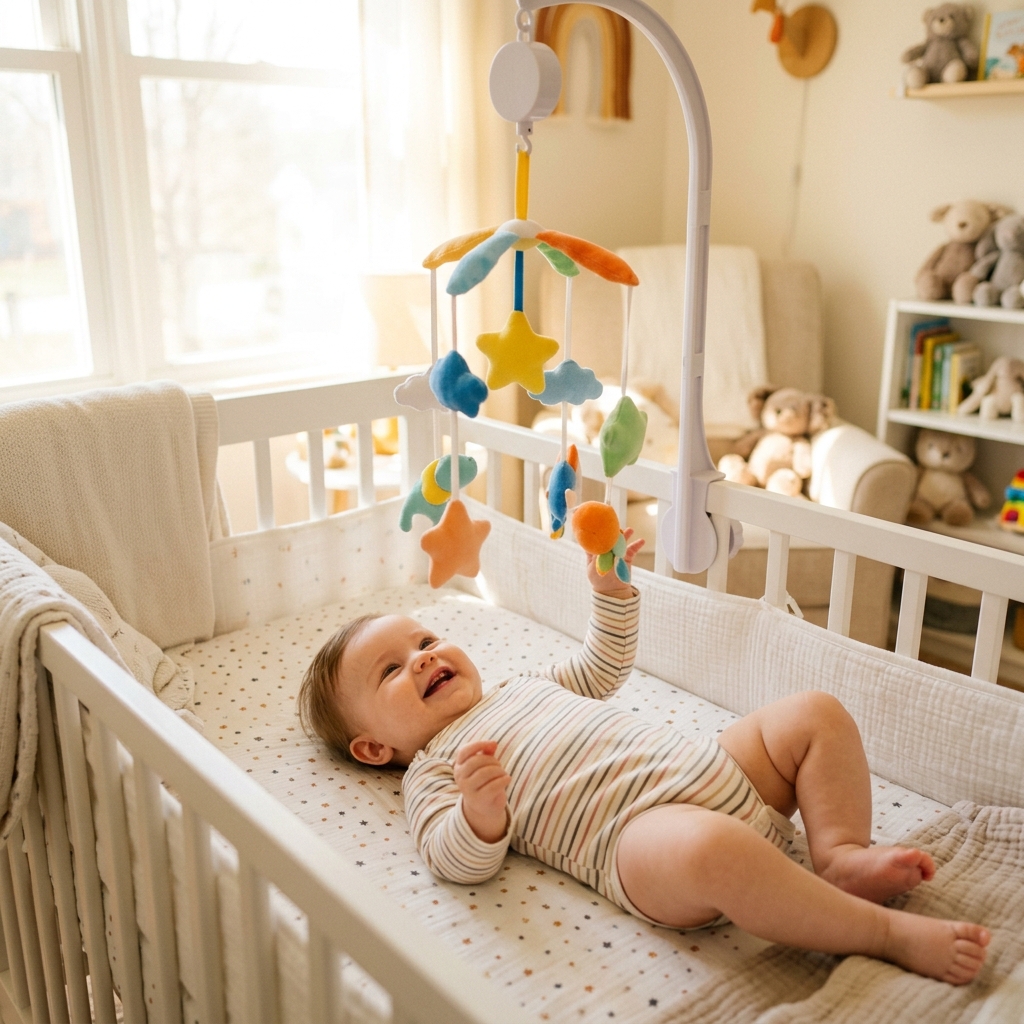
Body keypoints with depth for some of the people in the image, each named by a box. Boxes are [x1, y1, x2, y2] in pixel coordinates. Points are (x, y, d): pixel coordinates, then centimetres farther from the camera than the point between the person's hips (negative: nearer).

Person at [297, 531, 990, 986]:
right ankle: (884, 932, -24)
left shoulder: (526, 687, 31)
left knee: (817, 714, 2)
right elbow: (461, 864, -7)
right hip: (637, 832, -8)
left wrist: (612, 589, 28)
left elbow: (606, 666, 41)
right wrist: (481, 813, -30)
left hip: (713, 769, 9)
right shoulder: (432, 771, 9)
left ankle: (844, 853, -10)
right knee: (707, 847, -41)